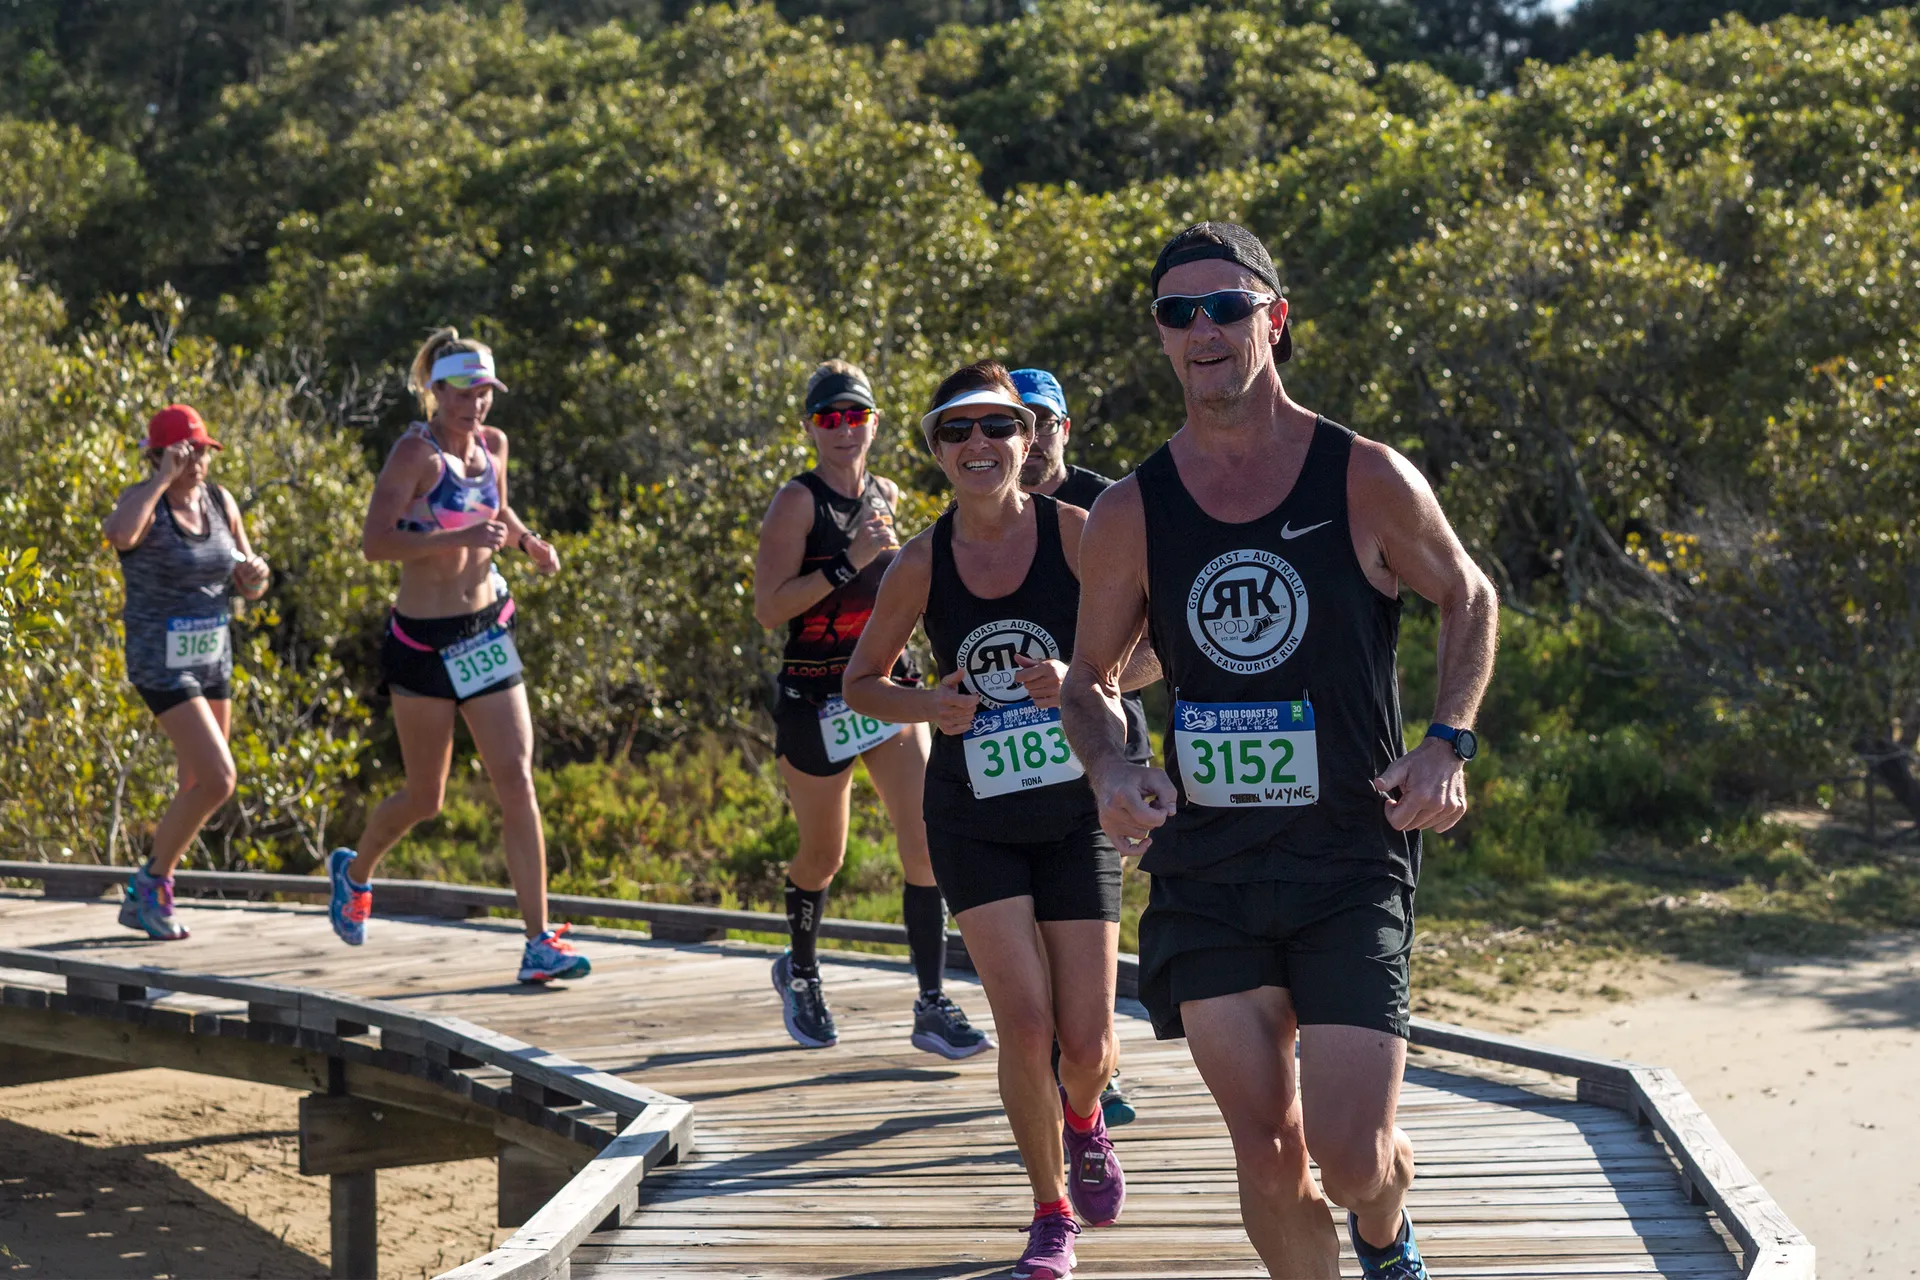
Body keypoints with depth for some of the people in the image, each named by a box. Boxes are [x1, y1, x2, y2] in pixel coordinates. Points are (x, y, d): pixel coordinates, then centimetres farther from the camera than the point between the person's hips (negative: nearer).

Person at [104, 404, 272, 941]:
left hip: (212, 661, 7)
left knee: (197, 790, 15)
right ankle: (154, 879, 1)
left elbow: (249, 588, 11)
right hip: (160, 666, -7)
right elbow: (118, 534, -40)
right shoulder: (142, 501, -14)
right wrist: (163, 480, -30)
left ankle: (143, 898, 32)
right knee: (219, 780, -18)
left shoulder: (221, 502, 4)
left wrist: (255, 572, -13)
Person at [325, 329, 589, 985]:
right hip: (424, 640, -5)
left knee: (517, 782, -6)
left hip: (487, 632, 5)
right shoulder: (417, 452, -13)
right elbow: (374, 542, -22)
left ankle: (540, 943, -8)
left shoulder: (492, 444, 7)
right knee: (424, 798, 9)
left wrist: (525, 540, 7)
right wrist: (459, 538, -31)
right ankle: (355, 869, 41)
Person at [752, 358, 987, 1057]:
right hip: (814, 701, -4)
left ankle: (933, 1007, -7)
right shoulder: (797, 501, -9)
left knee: (926, 839, -10)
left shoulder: (885, 495, 10)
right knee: (823, 855, 10)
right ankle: (801, 972, 38)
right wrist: (850, 562, -24)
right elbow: (769, 606, -19)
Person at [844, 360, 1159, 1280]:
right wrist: (929, 706, -13)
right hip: (973, 819, 0)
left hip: (1076, 815, 0)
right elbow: (862, 680, 8)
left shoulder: (1078, 536, -9)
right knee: (1025, 1026, -12)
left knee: (1087, 1044, -1)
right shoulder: (921, 565, -5)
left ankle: (1085, 1119, 37)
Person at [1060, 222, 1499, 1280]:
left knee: (1352, 1157, -9)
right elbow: (1090, 679, 13)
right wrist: (1109, 768, -8)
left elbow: (1469, 599, 13)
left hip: (1352, 867, -2)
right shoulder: (1131, 515, 1)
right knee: (1266, 1155, 3)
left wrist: (1448, 744, -1)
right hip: (1205, 868, 2)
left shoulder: (1367, 482, -3)